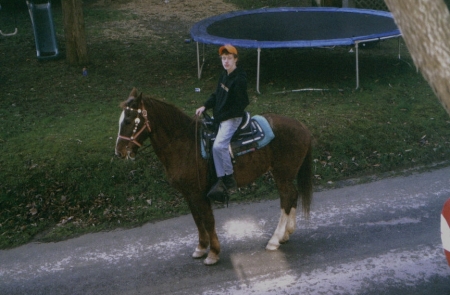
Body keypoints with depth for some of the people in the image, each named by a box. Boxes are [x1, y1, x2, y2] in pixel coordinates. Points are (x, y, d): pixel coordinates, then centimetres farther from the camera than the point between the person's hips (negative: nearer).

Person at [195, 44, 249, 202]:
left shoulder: (239, 80, -18)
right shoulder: (224, 75, 9)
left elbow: (241, 105, -18)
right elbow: (217, 95, 18)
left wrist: (223, 116, -16)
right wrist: (205, 106, 4)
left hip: (232, 118, -10)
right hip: (220, 117, 10)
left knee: (218, 145, -25)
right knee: (218, 146, 5)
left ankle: (229, 179, -13)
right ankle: (222, 180, 8)